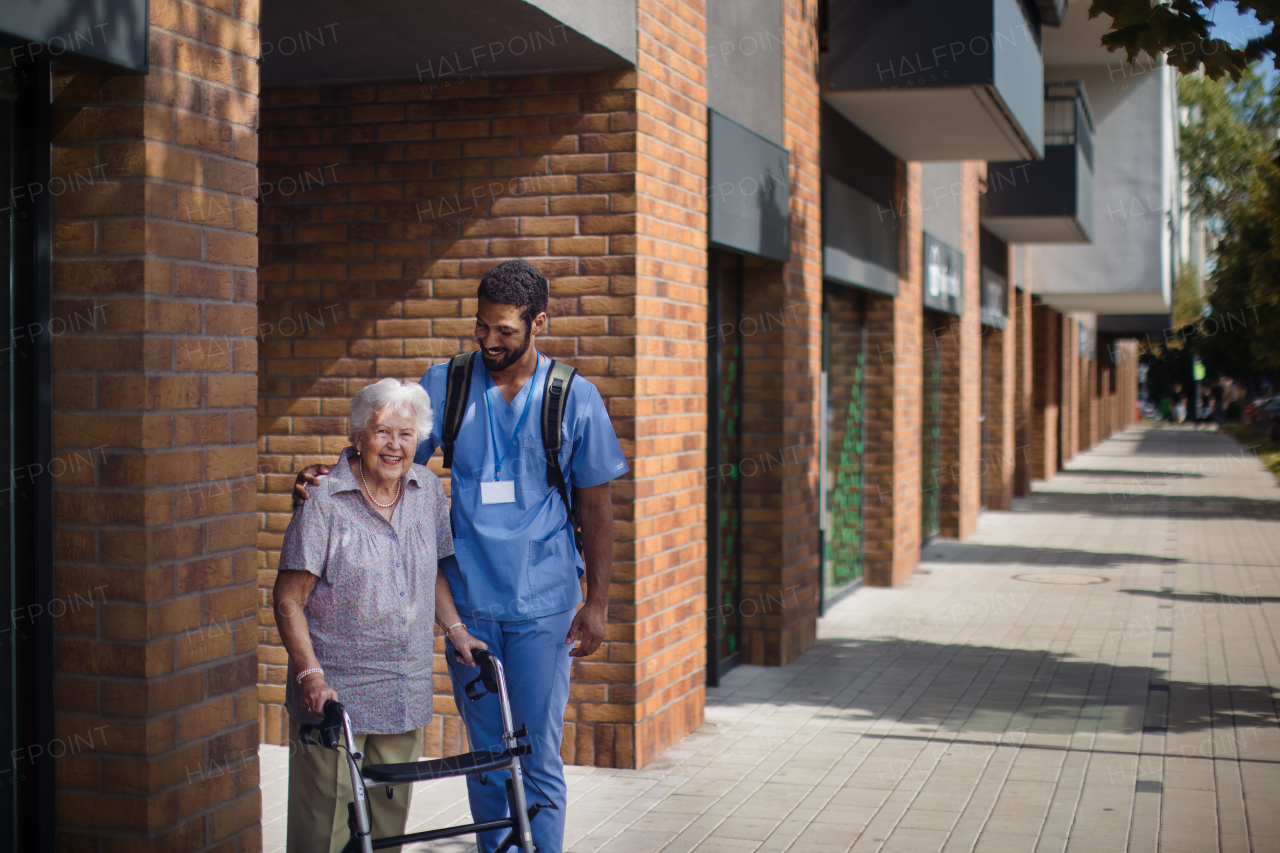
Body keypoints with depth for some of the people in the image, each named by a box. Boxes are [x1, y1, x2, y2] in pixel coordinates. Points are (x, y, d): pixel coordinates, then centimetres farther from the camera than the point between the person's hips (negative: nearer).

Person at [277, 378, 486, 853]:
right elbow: (289, 602, -10)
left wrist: (456, 631, 8)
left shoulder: (428, 491, 5)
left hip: (406, 697, 5)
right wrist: (311, 675, -19)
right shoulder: (324, 502, -11)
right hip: (334, 693, -5)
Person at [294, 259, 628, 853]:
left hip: (542, 606, -2)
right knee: (484, 753, 12)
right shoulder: (445, 383, 2)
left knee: (537, 755, 1)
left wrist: (596, 603, 0)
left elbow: (595, 505, 3)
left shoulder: (575, 397, -2)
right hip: (467, 602, 2)